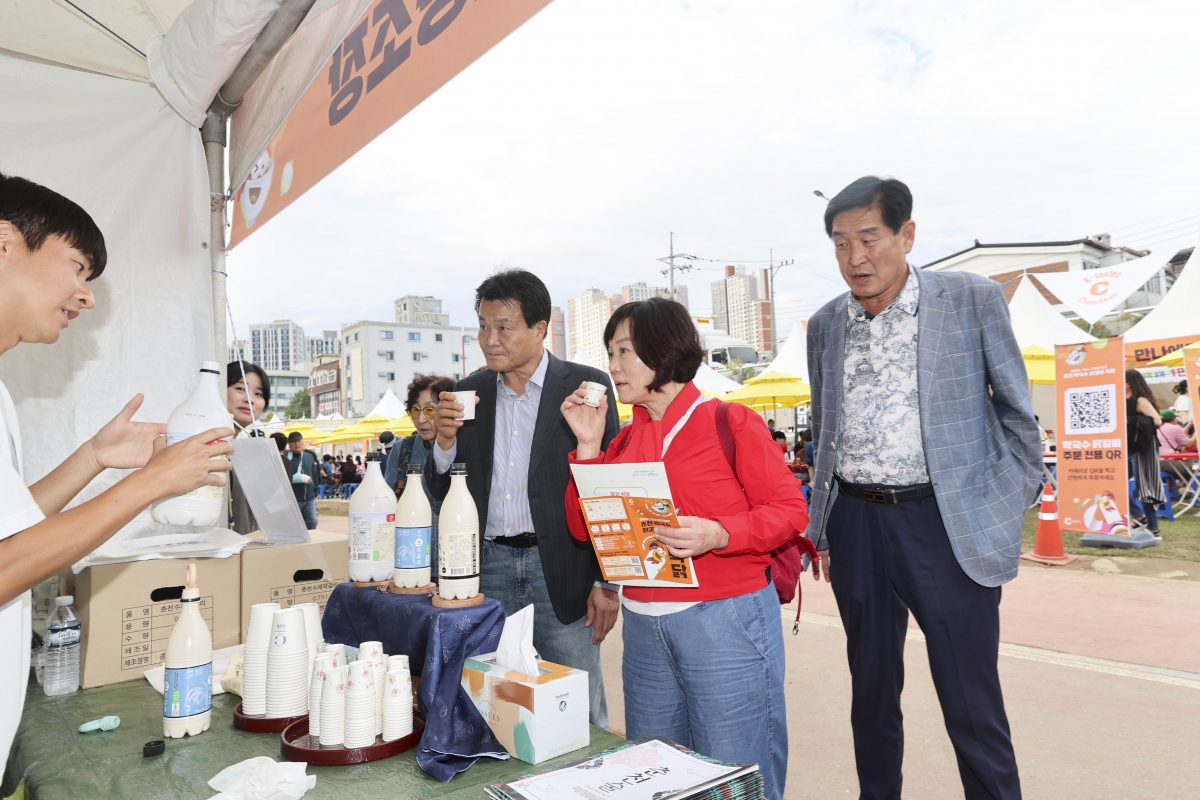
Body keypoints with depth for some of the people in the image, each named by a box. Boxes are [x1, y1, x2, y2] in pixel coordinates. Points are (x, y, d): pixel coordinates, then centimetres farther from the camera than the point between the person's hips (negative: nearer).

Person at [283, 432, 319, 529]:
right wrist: (301, 478, -20)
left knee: (312, 522, 4)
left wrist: (315, 494, 16)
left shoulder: (310, 457, 10)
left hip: (309, 499, 5)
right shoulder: (285, 458, -7)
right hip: (292, 499, -5)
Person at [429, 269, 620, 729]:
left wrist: (607, 582, -6)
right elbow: (443, 492, 9)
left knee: (578, 714, 5)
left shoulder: (585, 385, -4)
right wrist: (446, 440, -11)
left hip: (560, 568, -3)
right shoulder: (469, 394, 7)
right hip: (489, 567, 4)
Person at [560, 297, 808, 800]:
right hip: (643, 627, 6)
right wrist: (588, 445, -2)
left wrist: (718, 535, -24)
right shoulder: (624, 441, 9)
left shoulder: (729, 423, -6)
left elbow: (790, 509, -8)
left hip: (726, 622, -5)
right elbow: (583, 528, 7)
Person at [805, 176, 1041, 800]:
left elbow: (1016, 412, 4)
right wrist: (819, 528, 11)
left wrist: (1011, 506, -1)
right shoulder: (825, 324, 8)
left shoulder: (973, 300, -2)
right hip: (855, 524, 4)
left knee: (972, 705, 4)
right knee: (871, 691, 16)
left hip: (950, 525, -3)